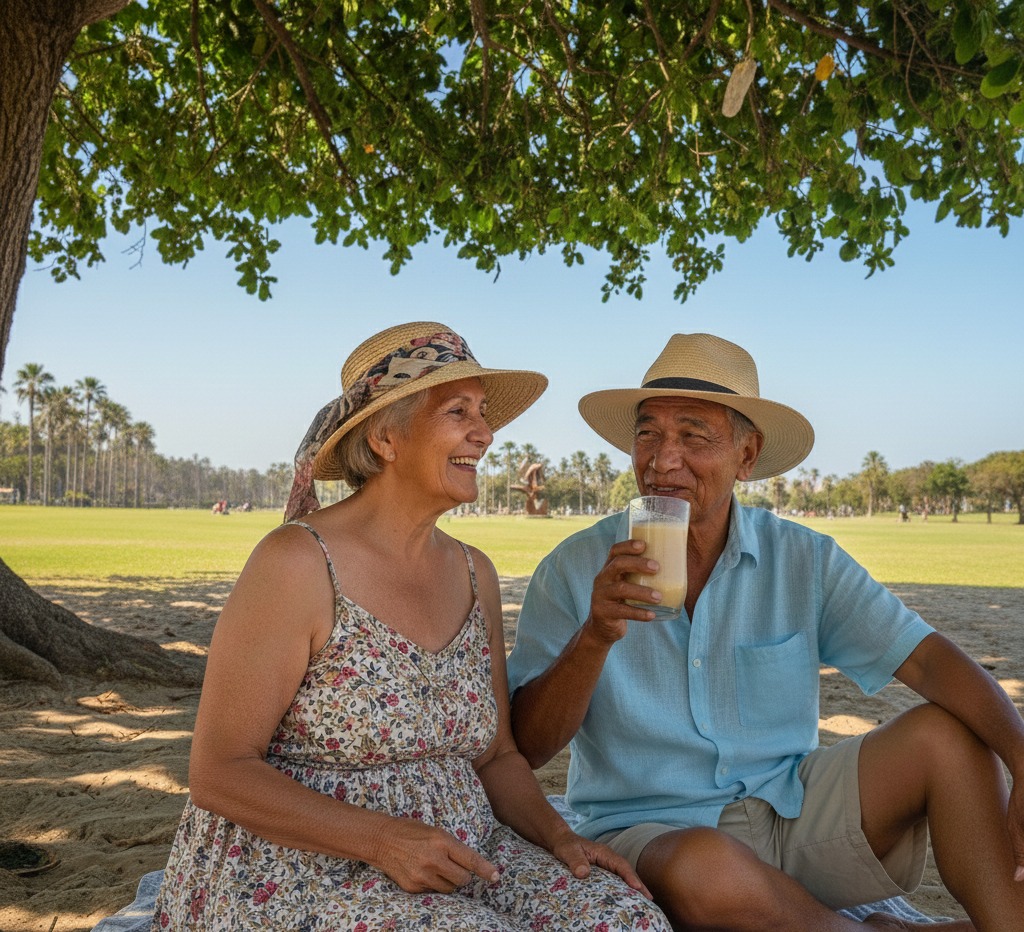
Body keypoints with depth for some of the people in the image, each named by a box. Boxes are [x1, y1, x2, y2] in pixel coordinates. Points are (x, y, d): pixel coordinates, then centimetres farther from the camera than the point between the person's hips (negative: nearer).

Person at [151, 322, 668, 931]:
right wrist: (383, 839, -23)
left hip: (458, 858, 6)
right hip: (294, 877, -5)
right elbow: (219, 773, -13)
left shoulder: (475, 574, 5)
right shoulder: (297, 563, -14)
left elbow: (496, 755, 12)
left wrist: (558, 835, -7)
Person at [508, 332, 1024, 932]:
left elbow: (930, 660, -9)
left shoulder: (803, 561, -1)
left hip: (790, 812, 3)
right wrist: (595, 637, -27)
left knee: (949, 734, -15)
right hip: (652, 832, -2)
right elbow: (525, 749, -10)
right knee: (703, 871, -35)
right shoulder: (575, 572, -7)